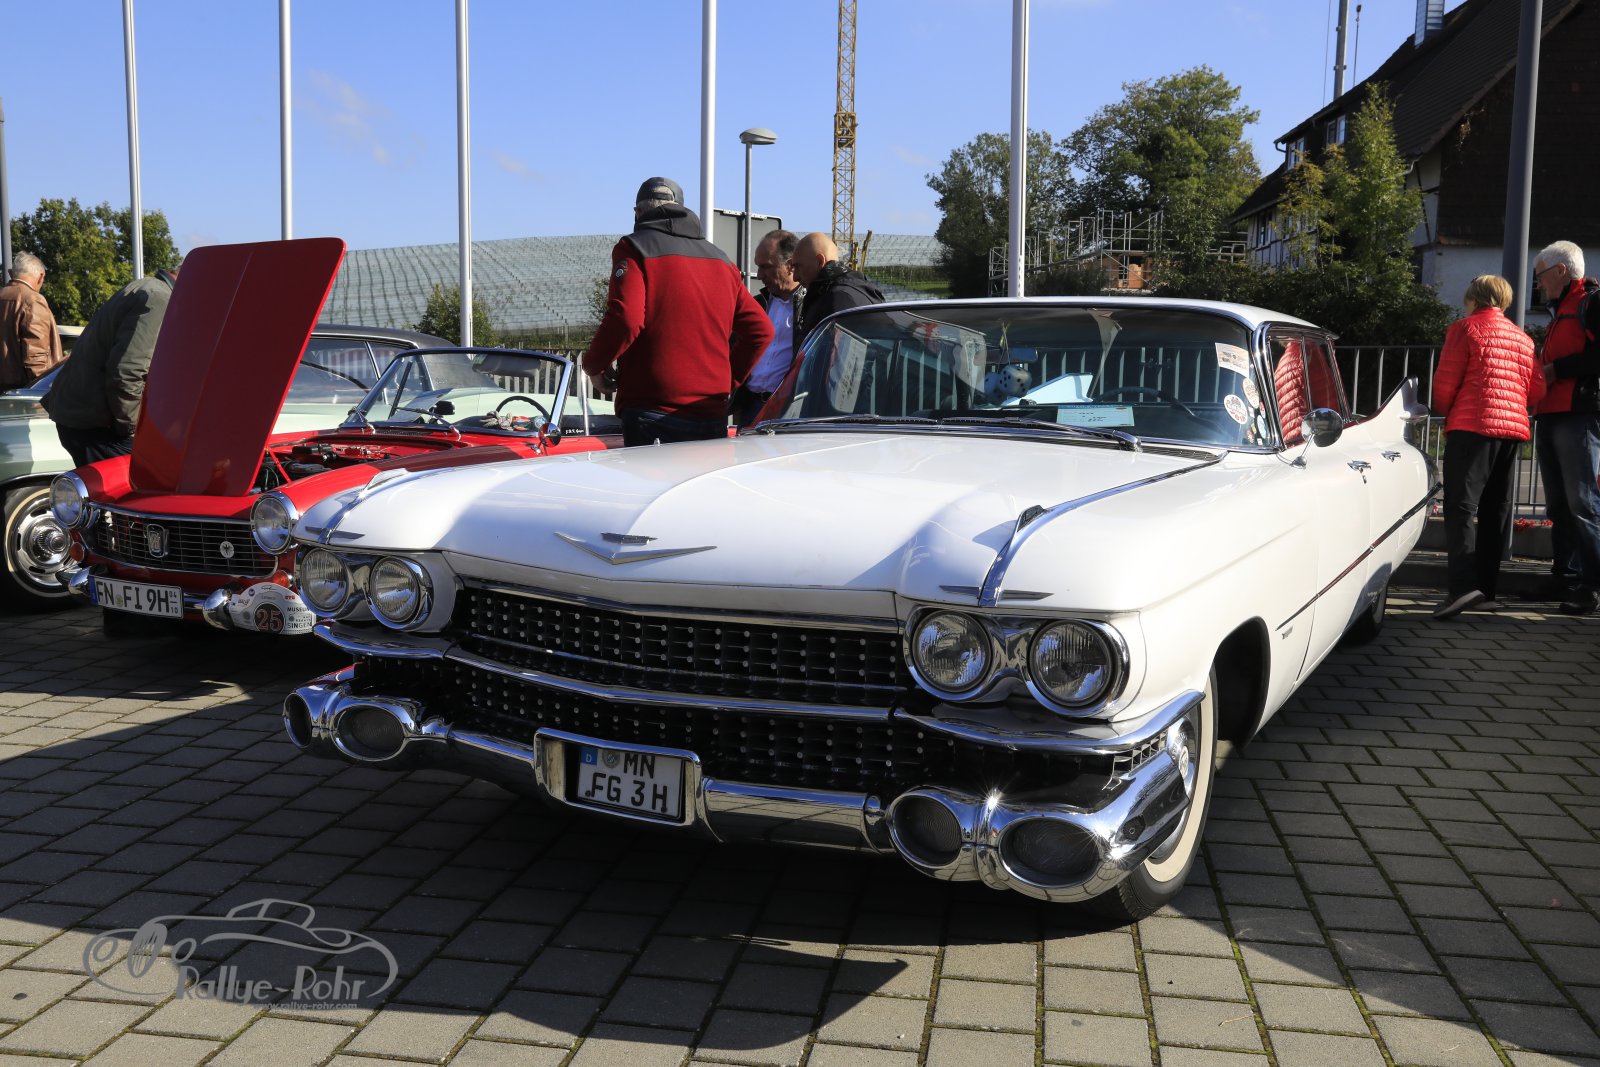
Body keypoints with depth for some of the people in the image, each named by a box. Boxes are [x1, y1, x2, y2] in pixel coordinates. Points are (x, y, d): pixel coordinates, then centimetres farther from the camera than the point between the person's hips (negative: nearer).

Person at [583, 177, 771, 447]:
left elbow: (625, 319, -14)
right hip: (713, 416, 5)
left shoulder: (635, 248, 1)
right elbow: (760, 329, 16)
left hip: (651, 413, -5)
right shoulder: (721, 260, 19)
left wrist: (593, 365, 2)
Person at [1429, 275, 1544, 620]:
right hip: (1513, 428, 6)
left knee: (1460, 507, -12)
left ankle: (1463, 586, -26)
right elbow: (1537, 391, 13)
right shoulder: (1523, 337, 19)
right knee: (1495, 511, 10)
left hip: (1472, 426, -6)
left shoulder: (1465, 328, 1)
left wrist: (1446, 412, 12)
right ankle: (1486, 590, 12)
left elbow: (1444, 384, -5)